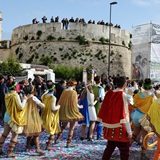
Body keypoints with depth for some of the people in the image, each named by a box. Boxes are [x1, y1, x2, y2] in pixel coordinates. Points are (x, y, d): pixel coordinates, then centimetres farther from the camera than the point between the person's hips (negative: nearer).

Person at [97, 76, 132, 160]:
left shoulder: (108, 93, 4)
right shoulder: (123, 95, -14)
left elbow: (104, 110, 9)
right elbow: (124, 114, -18)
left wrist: (105, 123, 20)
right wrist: (129, 131, -15)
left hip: (109, 127, 6)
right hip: (119, 128, -6)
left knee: (110, 147, 20)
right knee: (124, 150, 6)